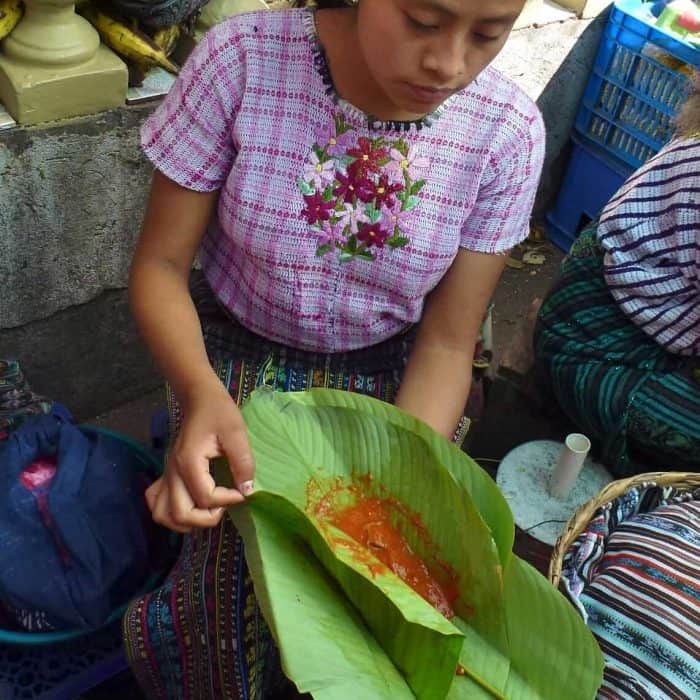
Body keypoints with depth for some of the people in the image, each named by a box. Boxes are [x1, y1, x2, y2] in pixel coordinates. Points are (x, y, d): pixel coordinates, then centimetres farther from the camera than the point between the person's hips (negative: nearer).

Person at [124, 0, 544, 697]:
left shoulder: (509, 131, -16)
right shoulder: (241, 60, -21)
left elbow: (447, 340, -10)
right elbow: (160, 262, -13)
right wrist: (200, 392, -33)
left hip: (387, 376, 1)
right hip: (239, 358, 0)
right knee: (239, 594, -20)